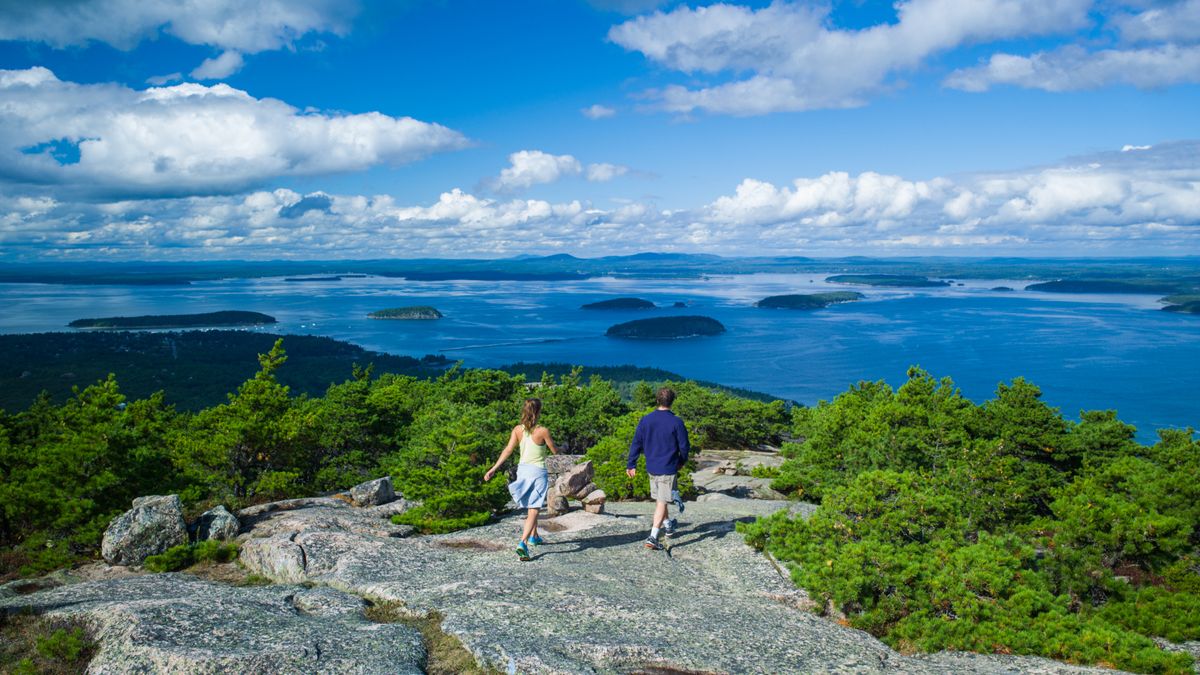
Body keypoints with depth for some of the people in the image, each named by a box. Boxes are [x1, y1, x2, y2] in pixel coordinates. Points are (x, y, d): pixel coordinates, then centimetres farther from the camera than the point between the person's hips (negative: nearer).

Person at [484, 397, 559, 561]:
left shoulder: (518, 430, -4)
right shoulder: (543, 431, -16)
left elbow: (508, 450, -10)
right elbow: (555, 451, -4)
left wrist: (494, 468, -8)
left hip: (523, 469, 5)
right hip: (538, 472, -5)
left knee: (532, 506, 26)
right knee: (533, 511, -5)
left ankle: (534, 537, 42)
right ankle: (522, 544, -21)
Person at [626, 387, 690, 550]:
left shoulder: (645, 420, -2)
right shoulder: (676, 422, -13)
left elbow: (636, 443, 1)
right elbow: (684, 447, -7)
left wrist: (631, 464, 8)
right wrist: (681, 461, 13)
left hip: (651, 468, 5)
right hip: (668, 468, -5)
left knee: (659, 499, 22)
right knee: (662, 502, -3)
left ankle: (668, 526, 41)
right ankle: (653, 537, -12)